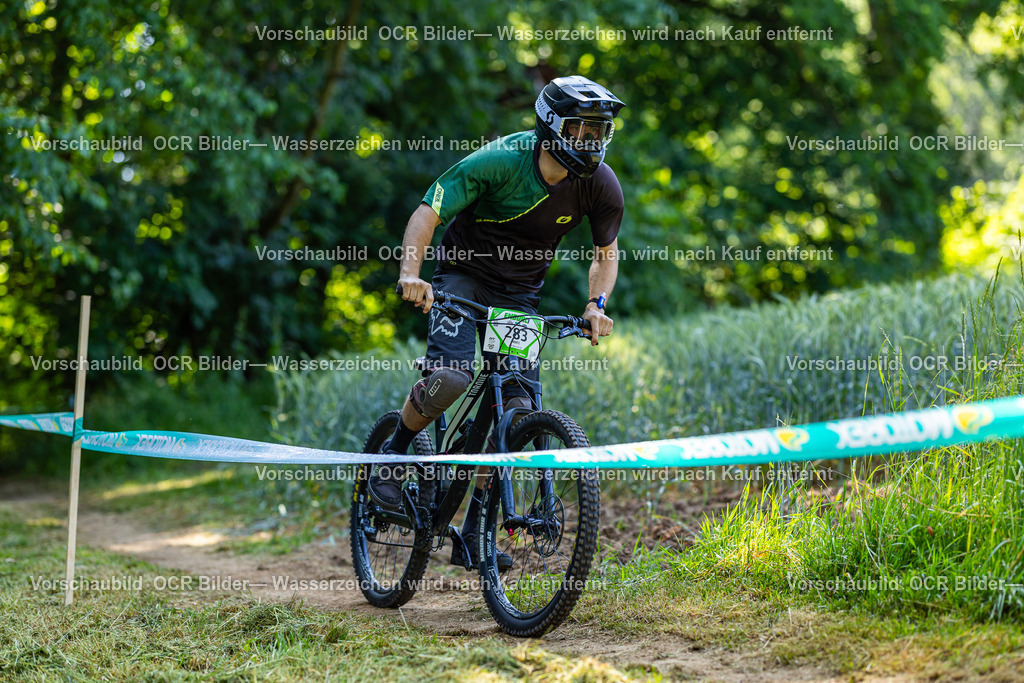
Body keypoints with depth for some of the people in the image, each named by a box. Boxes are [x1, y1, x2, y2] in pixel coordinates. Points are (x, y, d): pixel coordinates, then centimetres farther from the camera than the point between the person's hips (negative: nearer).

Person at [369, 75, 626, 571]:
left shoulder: (601, 185, -12)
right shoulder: (498, 162, -24)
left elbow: (606, 253, 4)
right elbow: (427, 214, -22)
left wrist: (596, 305, -14)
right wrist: (411, 273, -39)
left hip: (519, 294, 4)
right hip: (463, 275, -4)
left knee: (516, 409, -9)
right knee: (451, 378, -29)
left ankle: (473, 534, 2)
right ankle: (394, 455, 1)